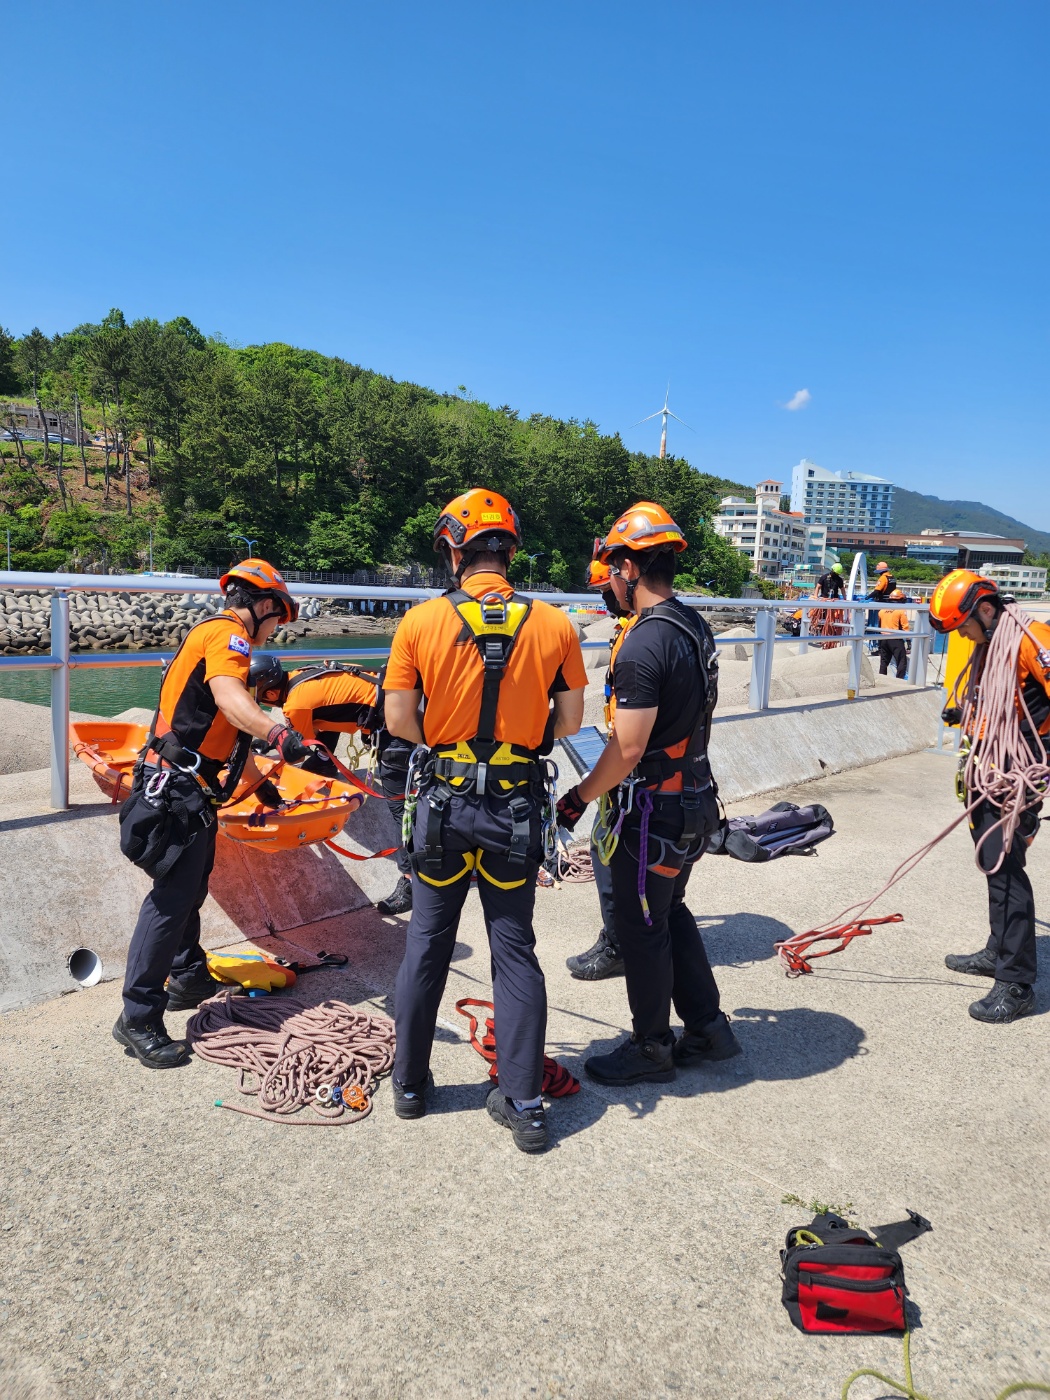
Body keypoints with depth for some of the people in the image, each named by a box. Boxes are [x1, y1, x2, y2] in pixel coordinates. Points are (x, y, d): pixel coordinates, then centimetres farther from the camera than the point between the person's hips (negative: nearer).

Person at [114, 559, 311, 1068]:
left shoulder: (212, 633, 23)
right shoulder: (228, 633, -10)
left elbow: (227, 723, 31)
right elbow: (229, 697, -33)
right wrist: (278, 734, -50)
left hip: (184, 783, 11)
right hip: (182, 783, -11)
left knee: (190, 886, 20)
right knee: (173, 897, -9)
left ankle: (189, 979, 35)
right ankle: (138, 1018, -3)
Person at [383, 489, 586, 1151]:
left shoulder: (421, 622, -8)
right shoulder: (554, 624, -6)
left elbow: (399, 720, -7)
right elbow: (569, 721, 0)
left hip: (446, 801, 0)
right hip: (519, 805, 1)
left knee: (428, 943, 16)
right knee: (515, 948, 12)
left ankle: (411, 1083, 30)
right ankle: (524, 1103, 18)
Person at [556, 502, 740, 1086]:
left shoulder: (644, 645, -24)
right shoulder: (696, 626, 6)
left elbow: (627, 751, -23)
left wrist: (579, 799, -9)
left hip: (655, 812, -9)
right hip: (696, 797, 9)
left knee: (641, 928, 8)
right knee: (670, 912, 23)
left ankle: (651, 1048, 25)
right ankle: (708, 1028, 33)